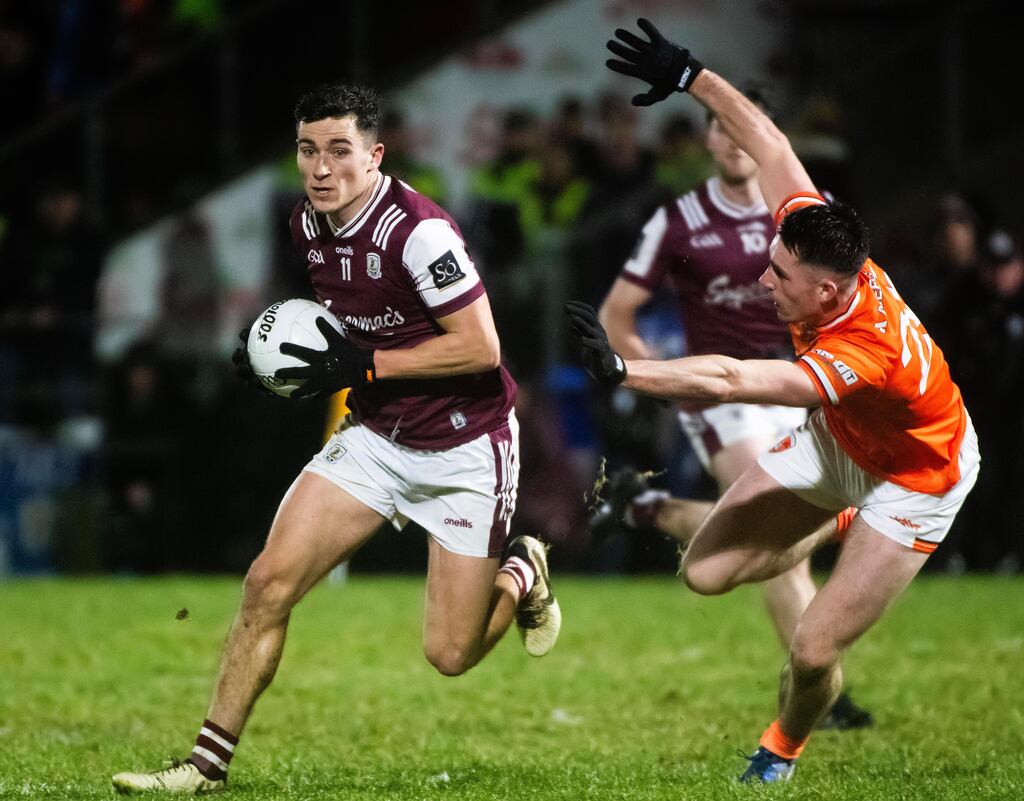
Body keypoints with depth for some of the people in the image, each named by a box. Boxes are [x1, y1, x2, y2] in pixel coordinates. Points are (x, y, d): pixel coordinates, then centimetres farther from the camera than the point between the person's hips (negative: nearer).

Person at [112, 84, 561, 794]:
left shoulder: (418, 231, -25)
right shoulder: (309, 224, 0)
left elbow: (481, 347, -23)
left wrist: (364, 365, -24)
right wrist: (280, 353, 1)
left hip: (466, 447, -6)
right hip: (376, 436, 6)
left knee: (450, 655, -2)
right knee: (269, 583, -9)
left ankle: (519, 575, 31)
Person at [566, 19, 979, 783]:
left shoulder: (869, 353, -43)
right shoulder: (816, 238, -25)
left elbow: (727, 382, -47)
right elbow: (769, 142, -12)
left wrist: (621, 368, -51)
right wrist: (693, 78, -12)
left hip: (913, 480, -7)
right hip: (835, 439, 7)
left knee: (814, 653, -10)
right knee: (705, 570, -1)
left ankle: (785, 747, 25)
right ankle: (836, 528, 25)